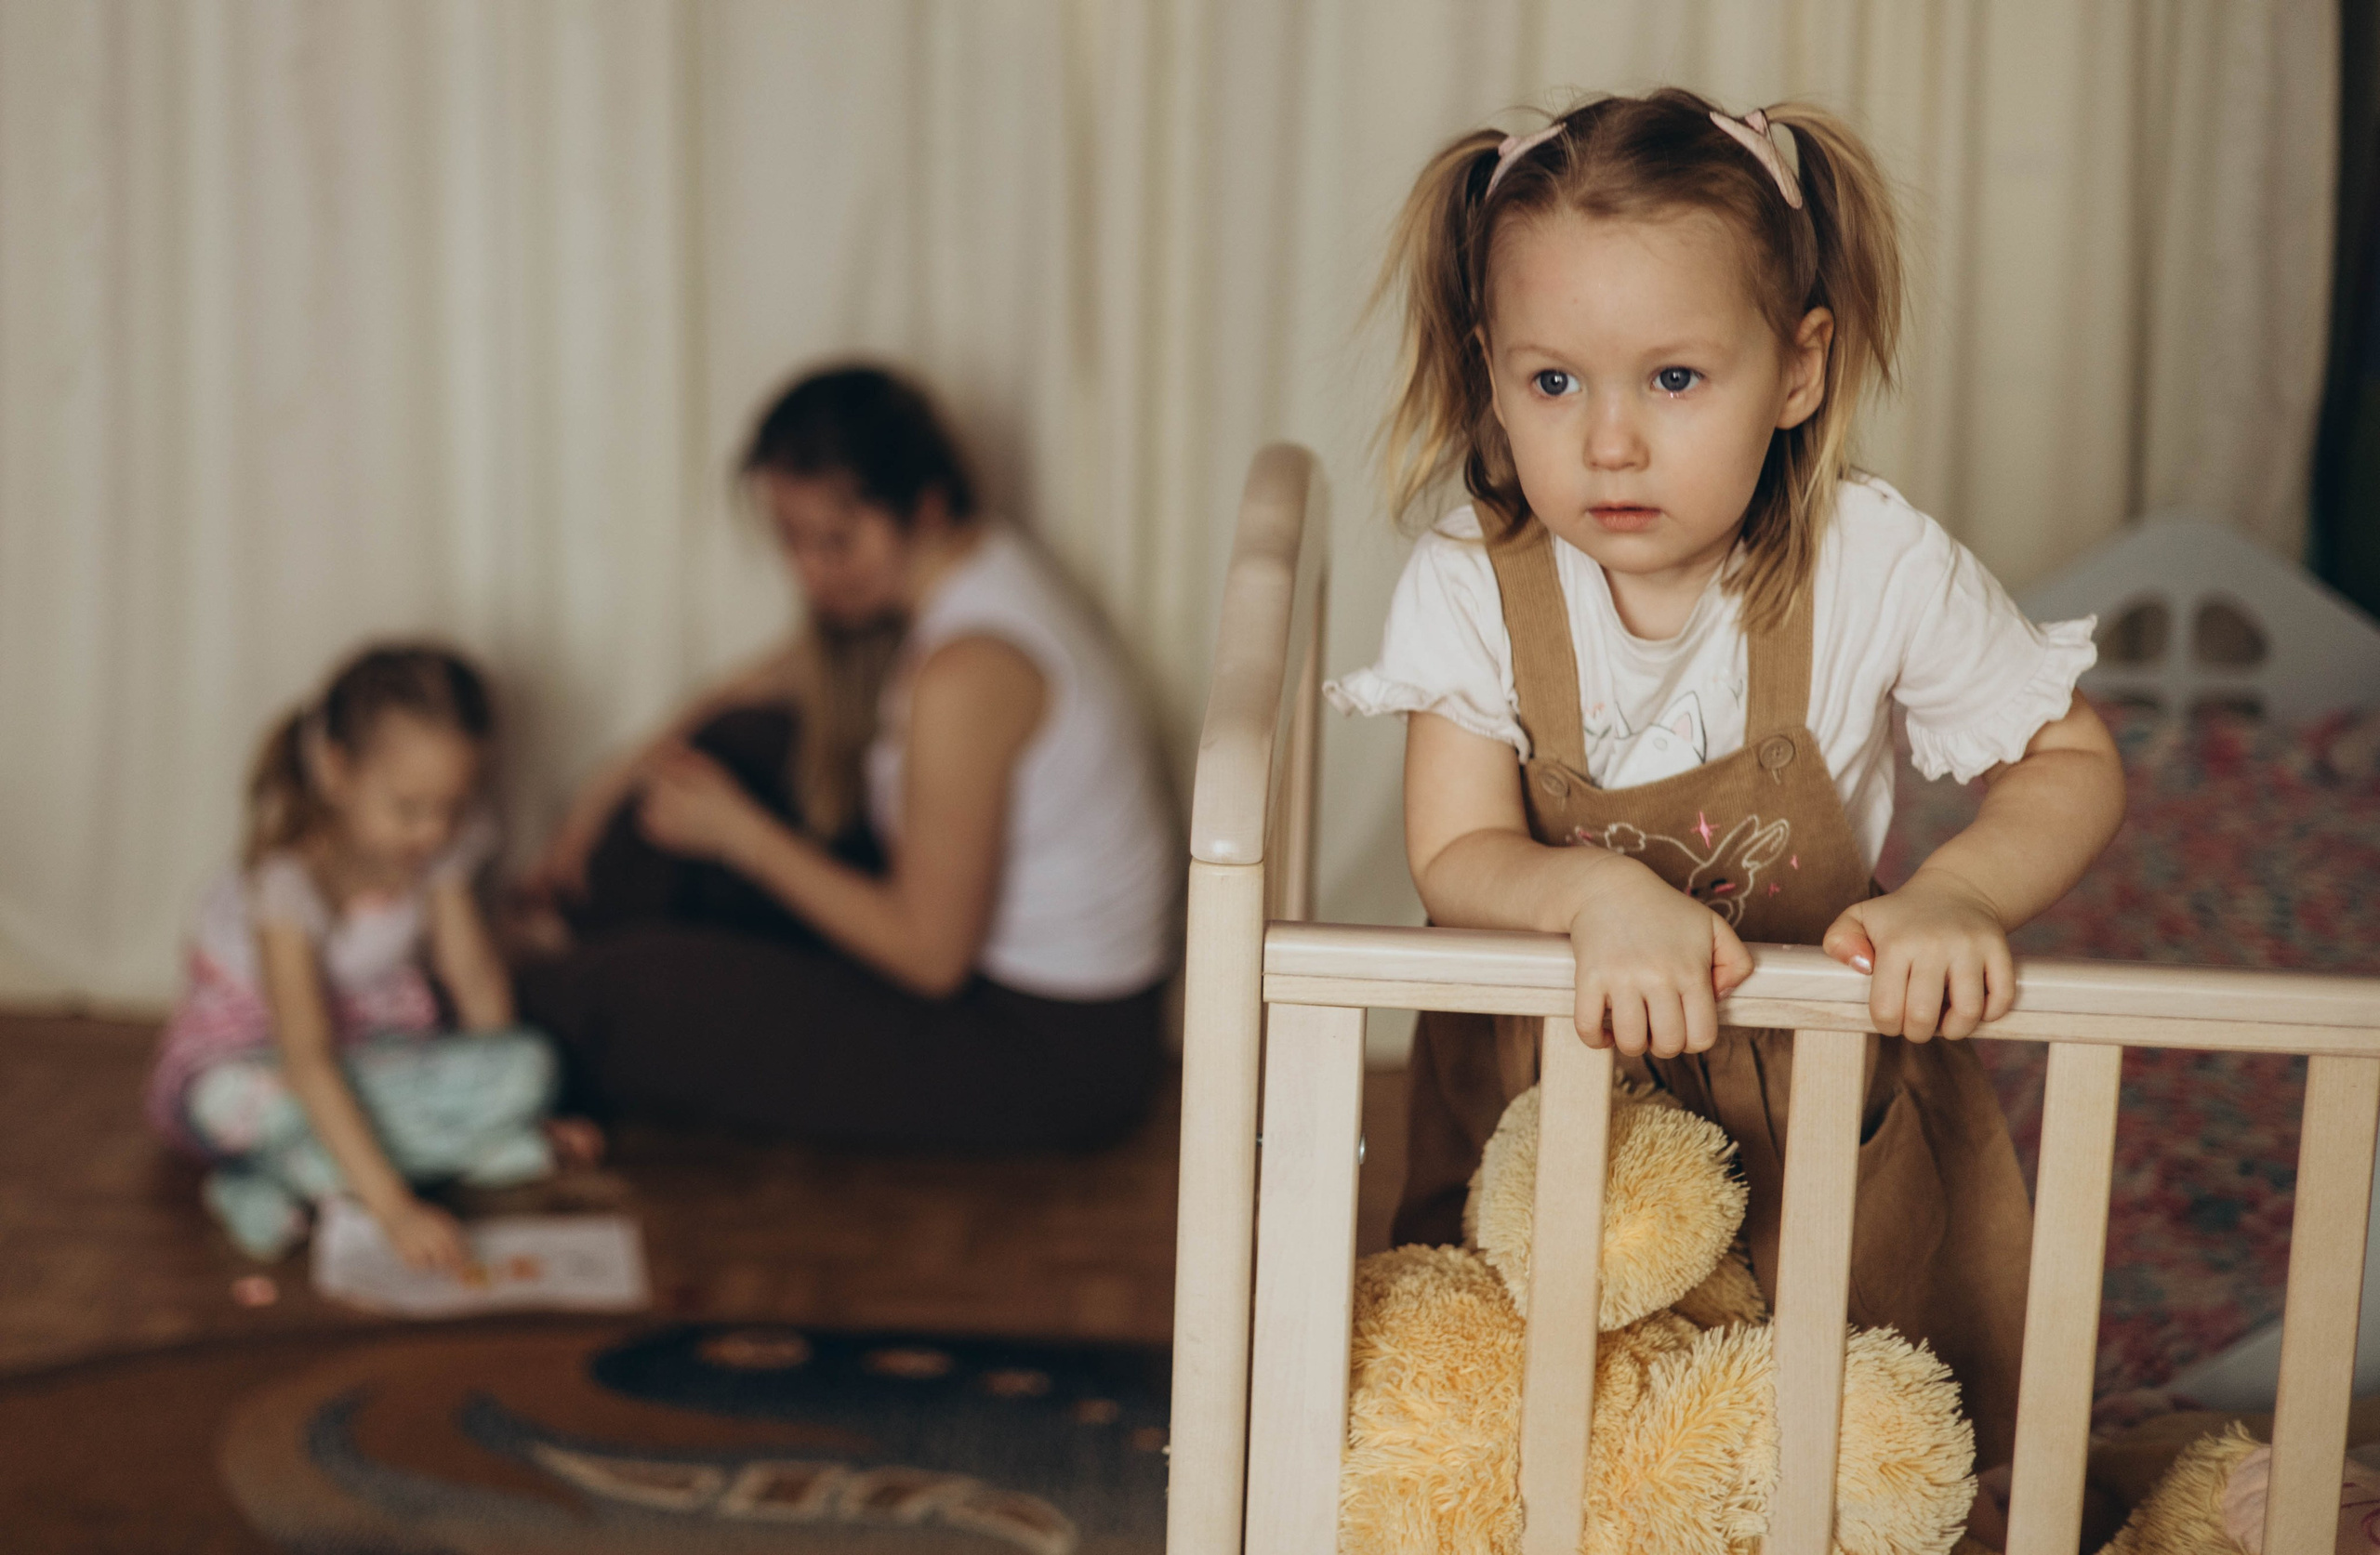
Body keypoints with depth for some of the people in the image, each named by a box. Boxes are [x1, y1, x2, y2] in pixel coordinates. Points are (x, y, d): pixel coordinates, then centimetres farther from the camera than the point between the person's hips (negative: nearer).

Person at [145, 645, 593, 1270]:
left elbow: (476, 977, 0)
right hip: (241, 1061, -6)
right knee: (260, 1104, -42)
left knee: (527, 1063, -23)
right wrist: (395, 1208, -45)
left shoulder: (444, 844, -12)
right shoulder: (289, 877, -30)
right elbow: (306, 1060, -38)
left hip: (374, 1051, 6)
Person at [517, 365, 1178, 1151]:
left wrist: (737, 832, -19)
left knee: (641, 989, -13)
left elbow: (929, 954, -25)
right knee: (740, 742, 9)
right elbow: (748, 695, 16)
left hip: (1056, 1055, -10)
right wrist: (615, 787, 8)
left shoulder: (965, 673, -30)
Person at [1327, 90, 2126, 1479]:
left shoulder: (1877, 570, -16)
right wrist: (1600, 896, -41)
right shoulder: (1471, 593, -14)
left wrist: (1962, 895, -27)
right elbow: (1456, 859, -20)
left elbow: (2074, 764, -7)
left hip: (1825, 1085, 0)